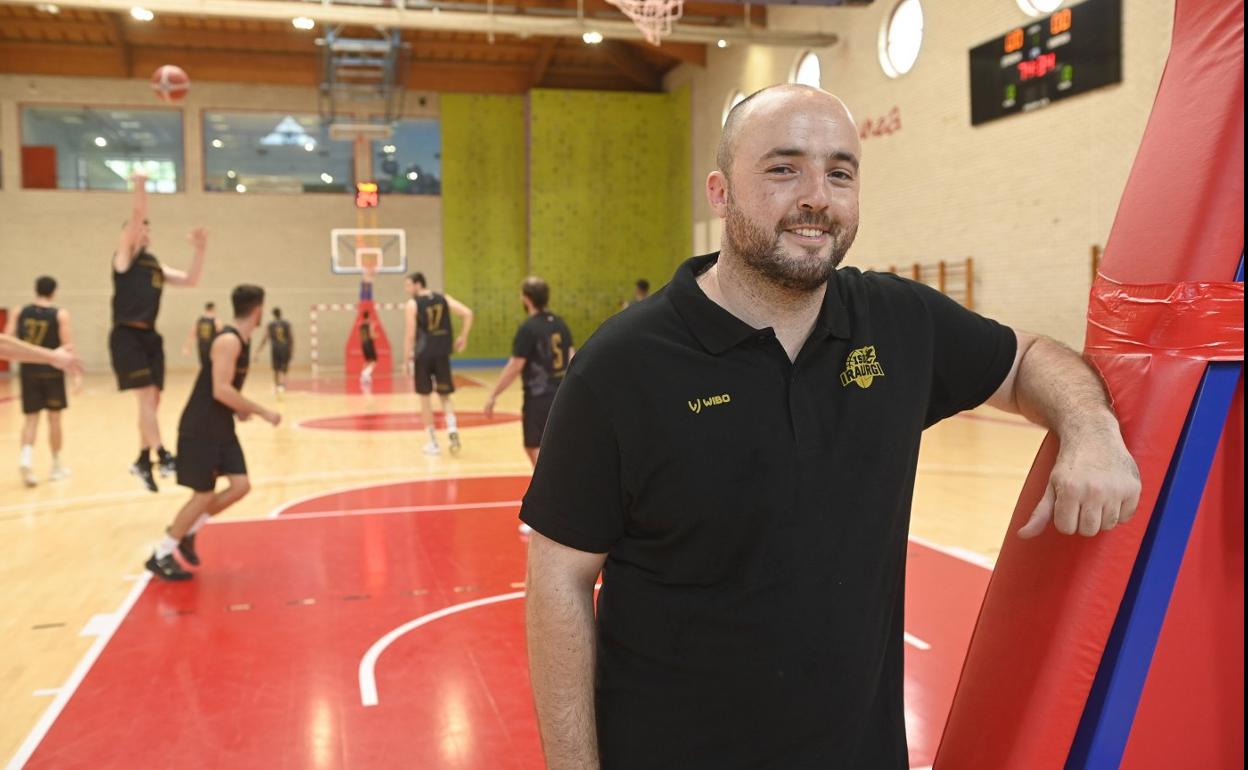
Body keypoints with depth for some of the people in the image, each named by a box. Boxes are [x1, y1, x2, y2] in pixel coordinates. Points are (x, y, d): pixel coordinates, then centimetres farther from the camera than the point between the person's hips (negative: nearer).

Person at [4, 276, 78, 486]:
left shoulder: (20, 312, 2)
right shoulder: (60, 314, -6)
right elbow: (68, 347, -12)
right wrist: (77, 372, -8)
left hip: (28, 371, 2)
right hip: (52, 371, -2)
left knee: (31, 417, 9)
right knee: (54, 418, 9)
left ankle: (26, 456, -16)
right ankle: (56, 466, 19)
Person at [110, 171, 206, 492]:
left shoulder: (156, 265, 19)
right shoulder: (125, 254, 1)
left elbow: (190, 280, 14)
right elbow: (136, 216, -13)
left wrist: (198, 251, 4)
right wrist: (140, 186, -22)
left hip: (149, 336, 7)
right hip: (126, 335, -7)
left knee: (153, 399, 8)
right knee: (146, 396, -15)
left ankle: (142, 460, 19)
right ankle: (163, 456, -16)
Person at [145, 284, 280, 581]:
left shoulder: (242, 341, 10)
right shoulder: (228, 341, -20)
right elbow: (221, 391, -28)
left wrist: (240, 409, 8)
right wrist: (263, 412, -23)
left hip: (221, 428, 9)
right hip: (200, 429, -9)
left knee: (241, 486, 3)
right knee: (203, 495, -3)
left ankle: (186, 531, 19)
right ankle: (161, 556, 12)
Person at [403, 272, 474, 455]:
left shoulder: (412, 304, -4)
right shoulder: (444, 299, 8)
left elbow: (410, 334, -11)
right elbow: (467, 313, -1)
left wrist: (409, 358, -3)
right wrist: (463, 337, 6)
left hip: (423, 355, -3)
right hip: (442, 354, 3)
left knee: (425, 397, 9)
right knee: (445, 396, 15)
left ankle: (433, 443, 11)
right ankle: (452, 428, -11)